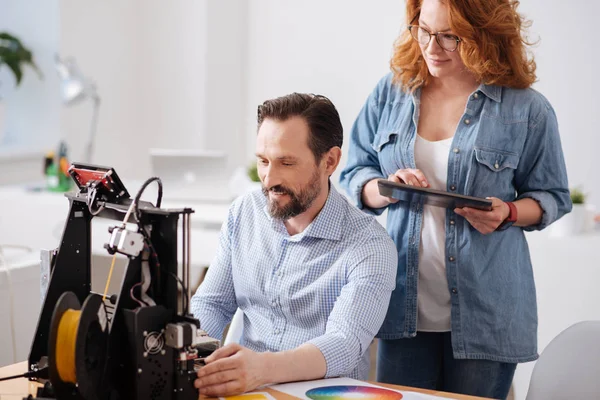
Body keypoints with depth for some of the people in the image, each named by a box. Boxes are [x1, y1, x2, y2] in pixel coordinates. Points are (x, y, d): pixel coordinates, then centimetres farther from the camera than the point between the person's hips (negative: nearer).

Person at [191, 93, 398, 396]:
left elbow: (344, 344, -24)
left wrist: (264, 367, -42)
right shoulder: (244, 213, 5)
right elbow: (211, 304, 8)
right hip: (246, 388, 4)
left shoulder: (369, 245, -12)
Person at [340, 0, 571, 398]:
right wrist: (384, 191, -11)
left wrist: (508, 213, -16)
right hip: (404, 306, 2)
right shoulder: (391, 92, 5)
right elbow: (354, 173, 11)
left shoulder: (528, 110, -4)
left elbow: (553, 197, 5)